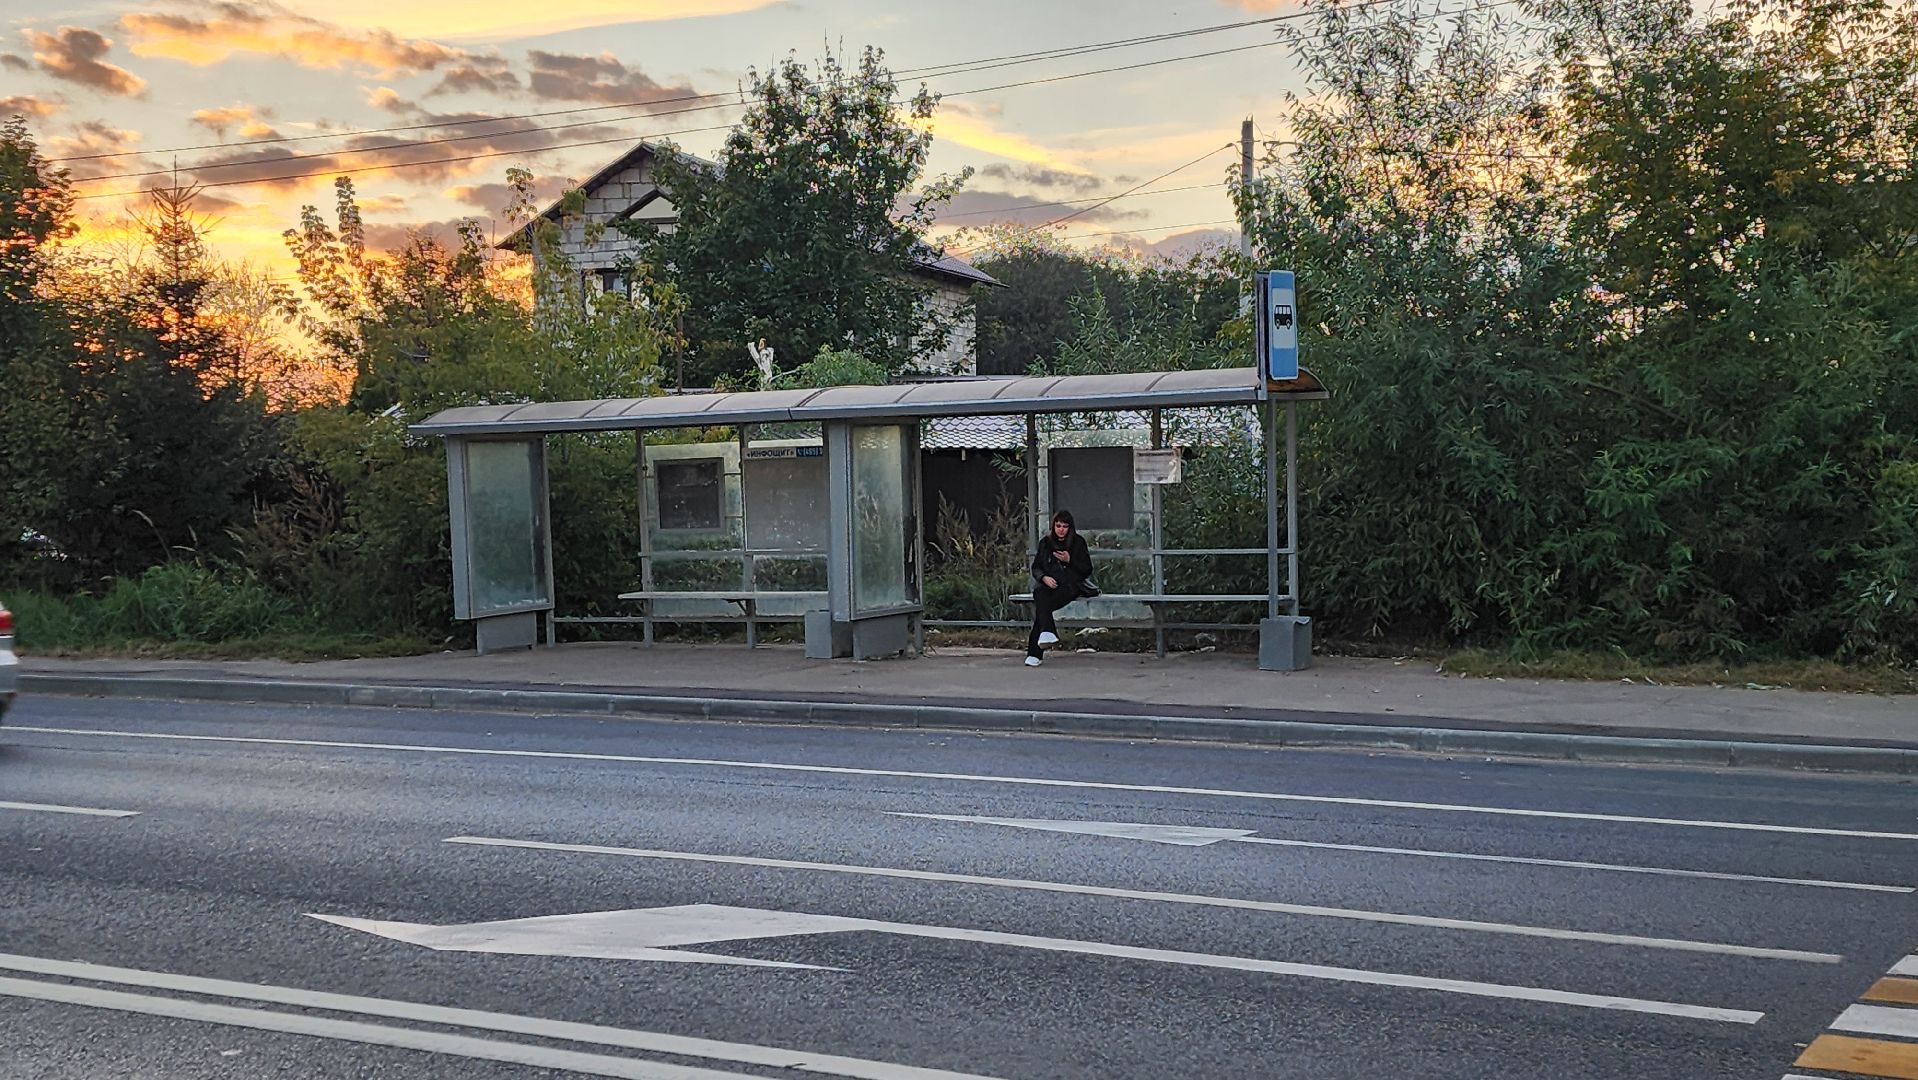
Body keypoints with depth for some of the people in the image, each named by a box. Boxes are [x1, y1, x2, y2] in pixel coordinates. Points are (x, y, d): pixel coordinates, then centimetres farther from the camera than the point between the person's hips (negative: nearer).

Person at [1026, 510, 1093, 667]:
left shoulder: (1078, 542, 9)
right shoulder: (1045, 542, 15)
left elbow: (1087, 570, 7)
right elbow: (1036, 567, 14)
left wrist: (1069, 560, -8)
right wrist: (1044, 577, -8)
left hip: (1070, 585, -3)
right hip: (1048, 584, 3)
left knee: (1041, 606, -31)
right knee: (1040, 596, -36)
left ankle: (1035, 652, -38)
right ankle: (1047, 633, -53)